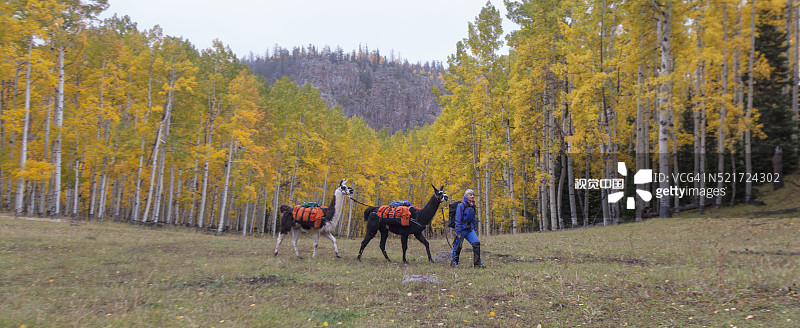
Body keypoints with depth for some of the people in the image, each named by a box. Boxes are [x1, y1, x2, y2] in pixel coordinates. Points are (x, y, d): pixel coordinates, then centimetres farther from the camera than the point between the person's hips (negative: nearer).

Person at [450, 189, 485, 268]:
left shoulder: (472, 206, 9)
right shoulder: (461, 205, -13)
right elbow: (457, 220, -15)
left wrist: (473, 230, 18)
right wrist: (458, 232, -18)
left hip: (469, 229, 6)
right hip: (462, 229, -6)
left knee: (476, 243, -9)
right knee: (458, 246, 4)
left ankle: (477, 262, -5)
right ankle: (454, 262, 23)